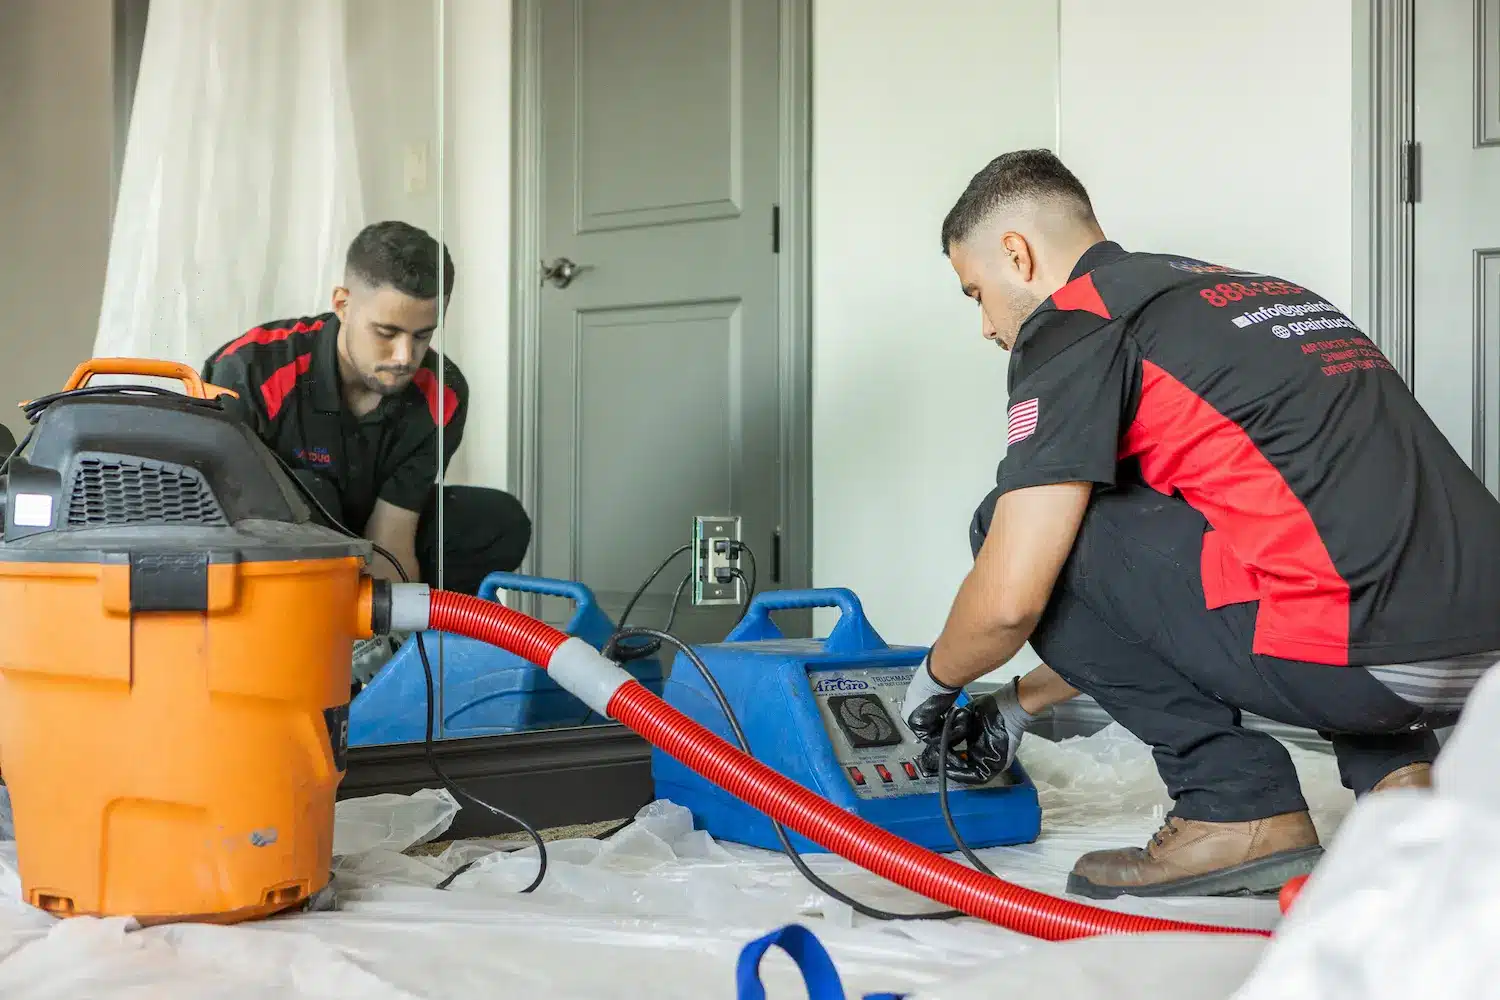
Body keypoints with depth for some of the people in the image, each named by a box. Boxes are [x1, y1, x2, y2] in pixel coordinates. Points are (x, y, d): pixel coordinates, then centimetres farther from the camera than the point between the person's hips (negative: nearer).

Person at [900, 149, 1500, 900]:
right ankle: (1394, 769, 18)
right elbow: (1140, 581, 34)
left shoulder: (1074, 324, 0)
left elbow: (1008, 599, -4)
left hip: (1365, 654, -9)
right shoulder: (1252, 291, 27)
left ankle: (1238, 809, 6)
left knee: (1027, 527, 3)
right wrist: (1022, 704, 40)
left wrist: (935, 682, 19)